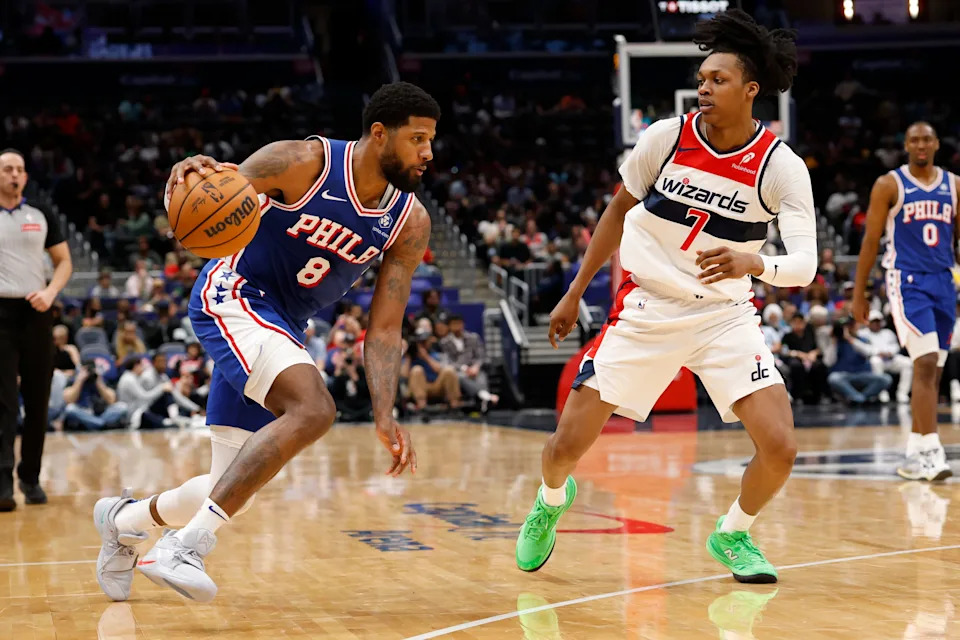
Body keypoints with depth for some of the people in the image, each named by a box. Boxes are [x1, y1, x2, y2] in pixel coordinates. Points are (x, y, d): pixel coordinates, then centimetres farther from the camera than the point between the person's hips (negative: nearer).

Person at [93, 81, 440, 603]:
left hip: (283, 328, 7)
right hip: (232, 298, -7)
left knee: (232, 493, 5)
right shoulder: (303, 162, -16)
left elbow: (383, 330, -2)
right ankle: (182, 548, -30)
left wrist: (385, 417, -14)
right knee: (313, 408, -33)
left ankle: (124, 520, 36)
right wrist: (189, 171, -42)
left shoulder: (410, 224, -3)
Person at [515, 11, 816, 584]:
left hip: (726, 315, -1)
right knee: (567, 445, -2)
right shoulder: (667, 137, -8)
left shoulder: (782, 167, -13)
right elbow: (620, 209, 8)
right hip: (647, 307, 1)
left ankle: (733, 534, 17)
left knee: (780, 449, -16)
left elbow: (806, 264, -20)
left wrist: (752, 263, -42)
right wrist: (575, 293, 12)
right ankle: (552, 500, 36)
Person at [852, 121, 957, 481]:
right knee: (925, 364, -18)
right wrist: (858, 293, -2)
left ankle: (915, 453, 15)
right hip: (907, 282, -5)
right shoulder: (889, 185, -1)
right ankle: (931, 452, -21)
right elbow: (871, 240, 0)